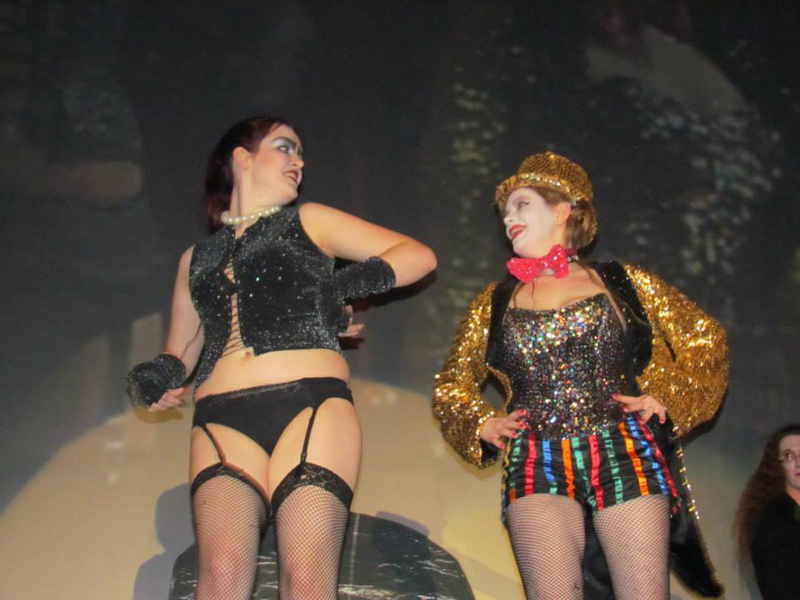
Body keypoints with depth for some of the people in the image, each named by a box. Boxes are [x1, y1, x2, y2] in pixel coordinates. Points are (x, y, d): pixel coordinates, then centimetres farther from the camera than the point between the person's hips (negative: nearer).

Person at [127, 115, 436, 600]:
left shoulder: (309, 222, 20)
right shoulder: (197, 259, 27)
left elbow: (420, 256, 15)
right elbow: (181, 351, 30)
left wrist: (347, 283, -1)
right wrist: (158, 377, 6)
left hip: (312, 404, -2)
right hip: (223, 421, 2)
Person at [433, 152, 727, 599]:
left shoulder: (622, 283, 13)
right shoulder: (496, 303, 18)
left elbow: (705, 339, 15)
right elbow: (452, 385, 25)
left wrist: (664, 397, 3)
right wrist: (482, 424, 7)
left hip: (626, 456, -1)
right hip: (536, 464, 1)